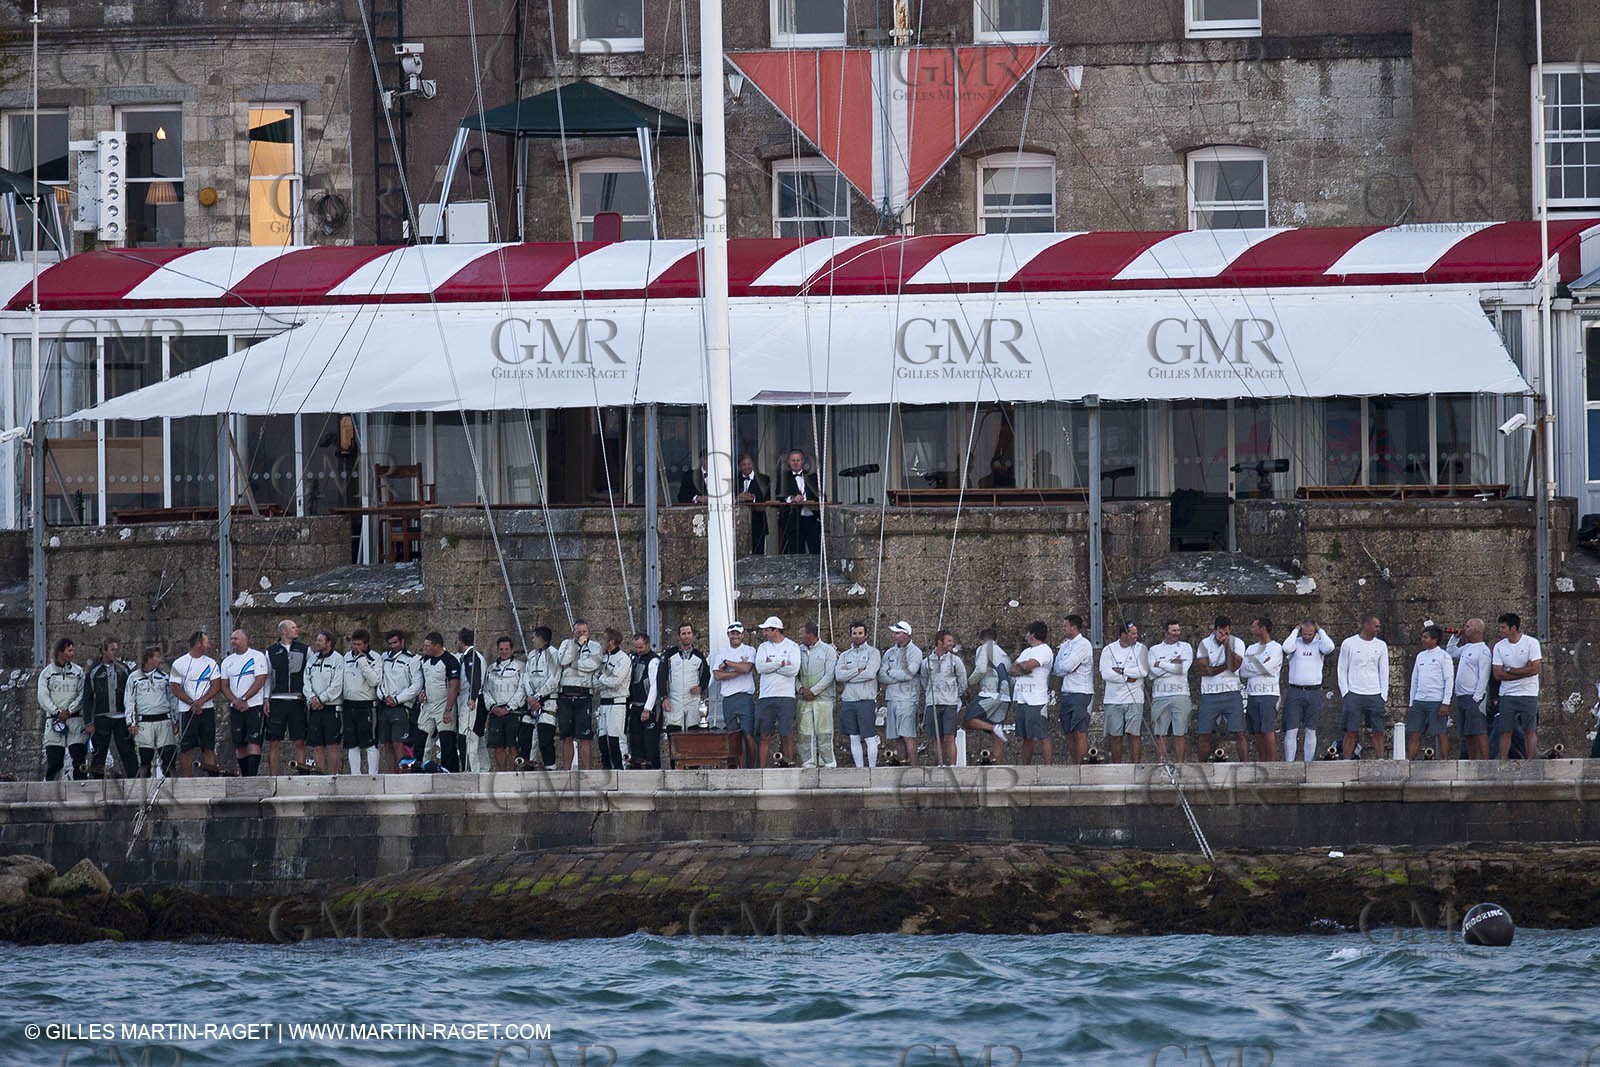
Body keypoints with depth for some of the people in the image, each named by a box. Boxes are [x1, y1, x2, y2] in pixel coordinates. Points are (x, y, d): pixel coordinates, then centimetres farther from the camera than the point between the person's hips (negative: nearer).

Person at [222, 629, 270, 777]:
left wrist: (243, 699, -14)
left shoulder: (257, 657, -3)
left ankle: (252, 775, -18)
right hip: (236, 709, 5)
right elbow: (224, 686, 11)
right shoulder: (227, 662, 14)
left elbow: (260, 681, -10)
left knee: (253, 742, -13)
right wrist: (234, 701, -7)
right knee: (240, 745, 4)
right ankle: (244, 777, 10)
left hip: (255, 705, -5)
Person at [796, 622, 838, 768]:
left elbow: (829, 675, -7)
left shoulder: (827, 650, 0)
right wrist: (800, 688, -7)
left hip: (822, 697, -4)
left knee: (824, 735, -5)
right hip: (804, 700, 4)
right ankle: (808, 764, 3)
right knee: (805, 734, 0)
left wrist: (813, 691, -12)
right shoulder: (799, 651, 13)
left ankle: (829, 764, -2)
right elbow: (794, 673, 12)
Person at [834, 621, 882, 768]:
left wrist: (848, 676, -6)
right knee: (854, 738, 5)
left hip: (866, 700, -4)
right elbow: (838, 675, 0)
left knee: (869, 738, -5)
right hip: (848, 701, 4)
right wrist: (859, 671, -8)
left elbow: (870, 674, -13)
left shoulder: (872, 653, 3)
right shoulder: (845, 655, 15)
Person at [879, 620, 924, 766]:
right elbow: (881, 676, 6)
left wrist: (890, 673, 0)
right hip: (891, 698, 6)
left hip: (907, 699, -6)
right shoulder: (890, 653, 15)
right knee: (894, 737, 6)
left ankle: (913, 765, -11)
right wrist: (900, 676, -7)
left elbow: (908, 673, -14)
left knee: (907, 735, -11)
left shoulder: (915, 652, -2)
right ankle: (903, 762, 14)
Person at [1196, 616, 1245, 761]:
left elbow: (1234, 667, -13)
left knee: (1239, 733, -6)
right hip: (1209, 694, 1)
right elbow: (1204, 670, -6)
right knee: (1204, 735, 2)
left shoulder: (1236, 643, 1)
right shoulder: (1205, 643, 3)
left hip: (1231, 693, -1)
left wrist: (1227, 645, -14)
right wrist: (1225, 666, -7)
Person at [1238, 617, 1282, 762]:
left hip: (1269, 694, -6)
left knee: (1268, 731, -13)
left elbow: (1266, 668, -13)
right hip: (1252, 694, 6)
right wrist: (1259, 668, -4)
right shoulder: (1251, 648, 19)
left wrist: (1250, 668, -1)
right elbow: (1242, 671, 11)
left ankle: (1272, 763, -13)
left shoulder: (1276, 648, 0)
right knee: (1257, 733, 2)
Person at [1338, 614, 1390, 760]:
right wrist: (1345, 692, -5)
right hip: (1354, 694, -3)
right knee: (1351, 732, -4)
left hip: (1375, 695, 3)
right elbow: (1342, 670, 4)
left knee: (1378, 731, -1)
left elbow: (1384, 671, 12)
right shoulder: (1349, 643, 1)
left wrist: (1384, 694, 3)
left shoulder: (1381, 645, 9)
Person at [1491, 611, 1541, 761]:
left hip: (1528, 694, -3)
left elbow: (1535, 668, -12)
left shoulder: (1531, 643, -5)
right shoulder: (1499, 646, 4)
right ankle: (1503, 761, 3)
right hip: (1507, 695, 3)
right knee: (1505, 731, 0)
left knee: (1529, 731, -2)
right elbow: (1498, 674, -4)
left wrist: (1511, 671, -8)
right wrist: (1523, 672, -10)